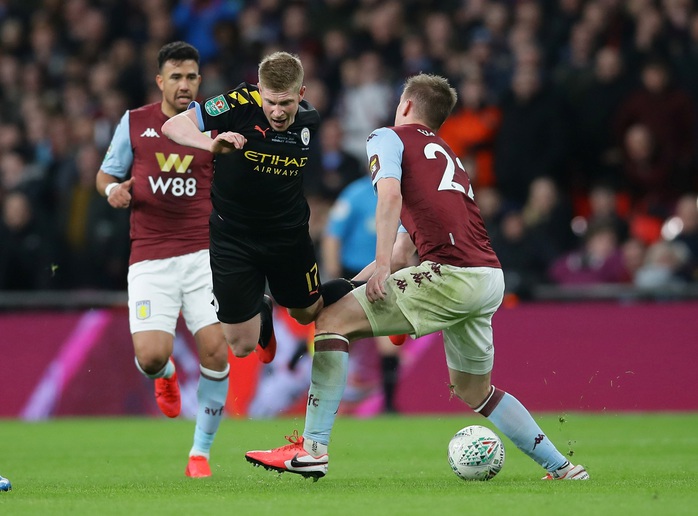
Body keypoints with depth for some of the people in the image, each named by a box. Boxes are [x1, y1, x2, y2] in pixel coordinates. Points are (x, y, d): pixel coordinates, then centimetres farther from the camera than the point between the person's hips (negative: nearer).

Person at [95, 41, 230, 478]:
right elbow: (106, 174, 15)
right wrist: (113, 189, -7)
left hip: (203, 253, 0)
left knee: (215, 350, -14)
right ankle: (166, 375, 27)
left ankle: (201, 453, 4)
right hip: (149, 259, 0)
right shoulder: (134, 123, 6)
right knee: (151, 356, -15)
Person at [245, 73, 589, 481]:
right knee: (473, 390, 25)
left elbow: (391, 195, -12)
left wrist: (381, 267, -18)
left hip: (452, 274, -8)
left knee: (333, 320, -4)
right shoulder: (446, 154, 33)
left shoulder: (389, 138, 9)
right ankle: (561, 466, 24)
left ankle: (312, 447, -12)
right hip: (491, 276, 8)